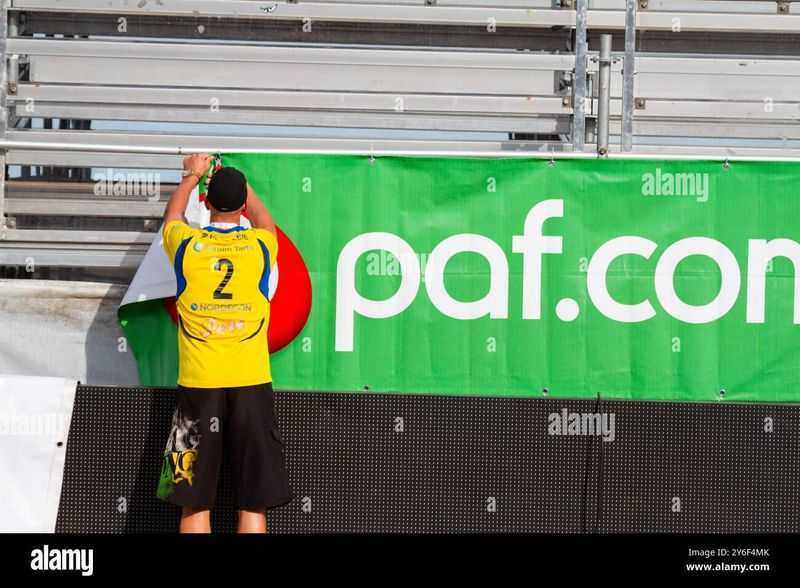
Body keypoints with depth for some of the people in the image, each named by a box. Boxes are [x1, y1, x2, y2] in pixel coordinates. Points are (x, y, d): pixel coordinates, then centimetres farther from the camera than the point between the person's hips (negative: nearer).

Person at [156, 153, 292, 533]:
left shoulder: (186, 245, 0)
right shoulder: (260, 245, 1)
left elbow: (172, 215, 26)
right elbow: (265, 220, 28)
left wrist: (192, 175, 43)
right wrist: (239, 182, 44)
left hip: (198, 386, 0)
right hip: (251, 385, 0)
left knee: (195, 503, 2)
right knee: (253, 504, 1)